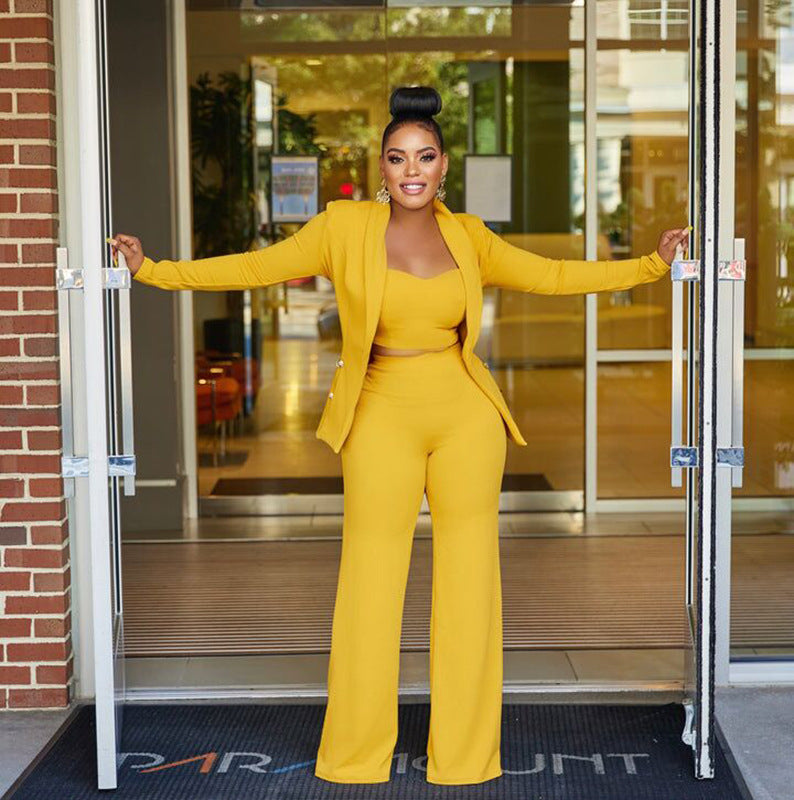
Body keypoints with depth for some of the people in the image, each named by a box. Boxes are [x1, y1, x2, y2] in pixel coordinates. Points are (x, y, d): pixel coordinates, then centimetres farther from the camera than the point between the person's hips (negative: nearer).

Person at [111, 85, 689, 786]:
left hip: (467, 413, 2)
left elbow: (552, 275, 15)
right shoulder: (345, 228, 1)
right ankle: (355, 761, 14)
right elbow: (256, 267, 3)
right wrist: (152, 270, -1)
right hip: (384, 417, -2)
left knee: (470, 583, 5)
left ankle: (465, 756, 17)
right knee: (371, 586, -1)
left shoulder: (467, 236, 8)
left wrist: (652, 264, 14)